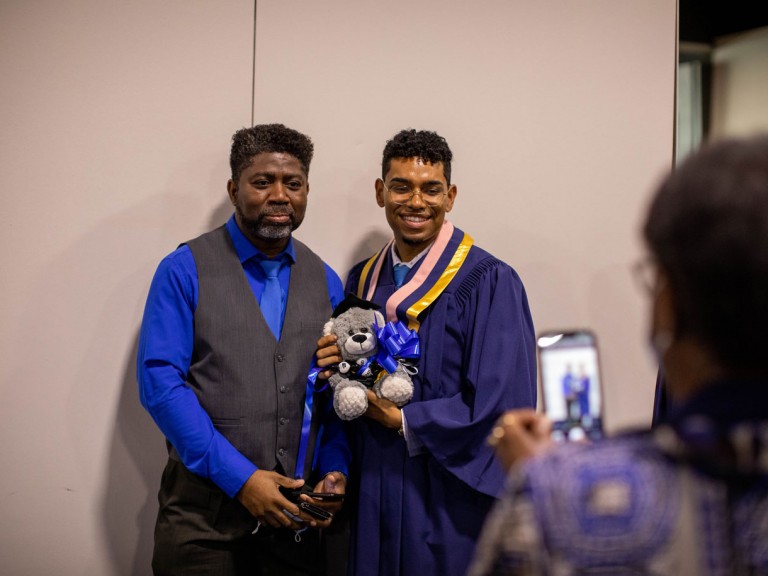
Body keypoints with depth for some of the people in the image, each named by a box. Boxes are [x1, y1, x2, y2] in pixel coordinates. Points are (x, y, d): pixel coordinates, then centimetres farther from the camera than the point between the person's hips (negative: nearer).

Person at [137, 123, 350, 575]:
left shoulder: (326, 282, 9)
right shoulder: (185, 271, -4)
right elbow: (160, 382, -11)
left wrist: (335, 471, -7)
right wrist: (240, 477, -17)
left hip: (294, 514, 4)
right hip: (204, 510, -3)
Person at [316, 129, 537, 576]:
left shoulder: (489, 283, -10)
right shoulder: (361, 282, 8)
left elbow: (503, 404, -17)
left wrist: (404, 421, -12)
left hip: (451, 507, -5)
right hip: (371, 501, 5)